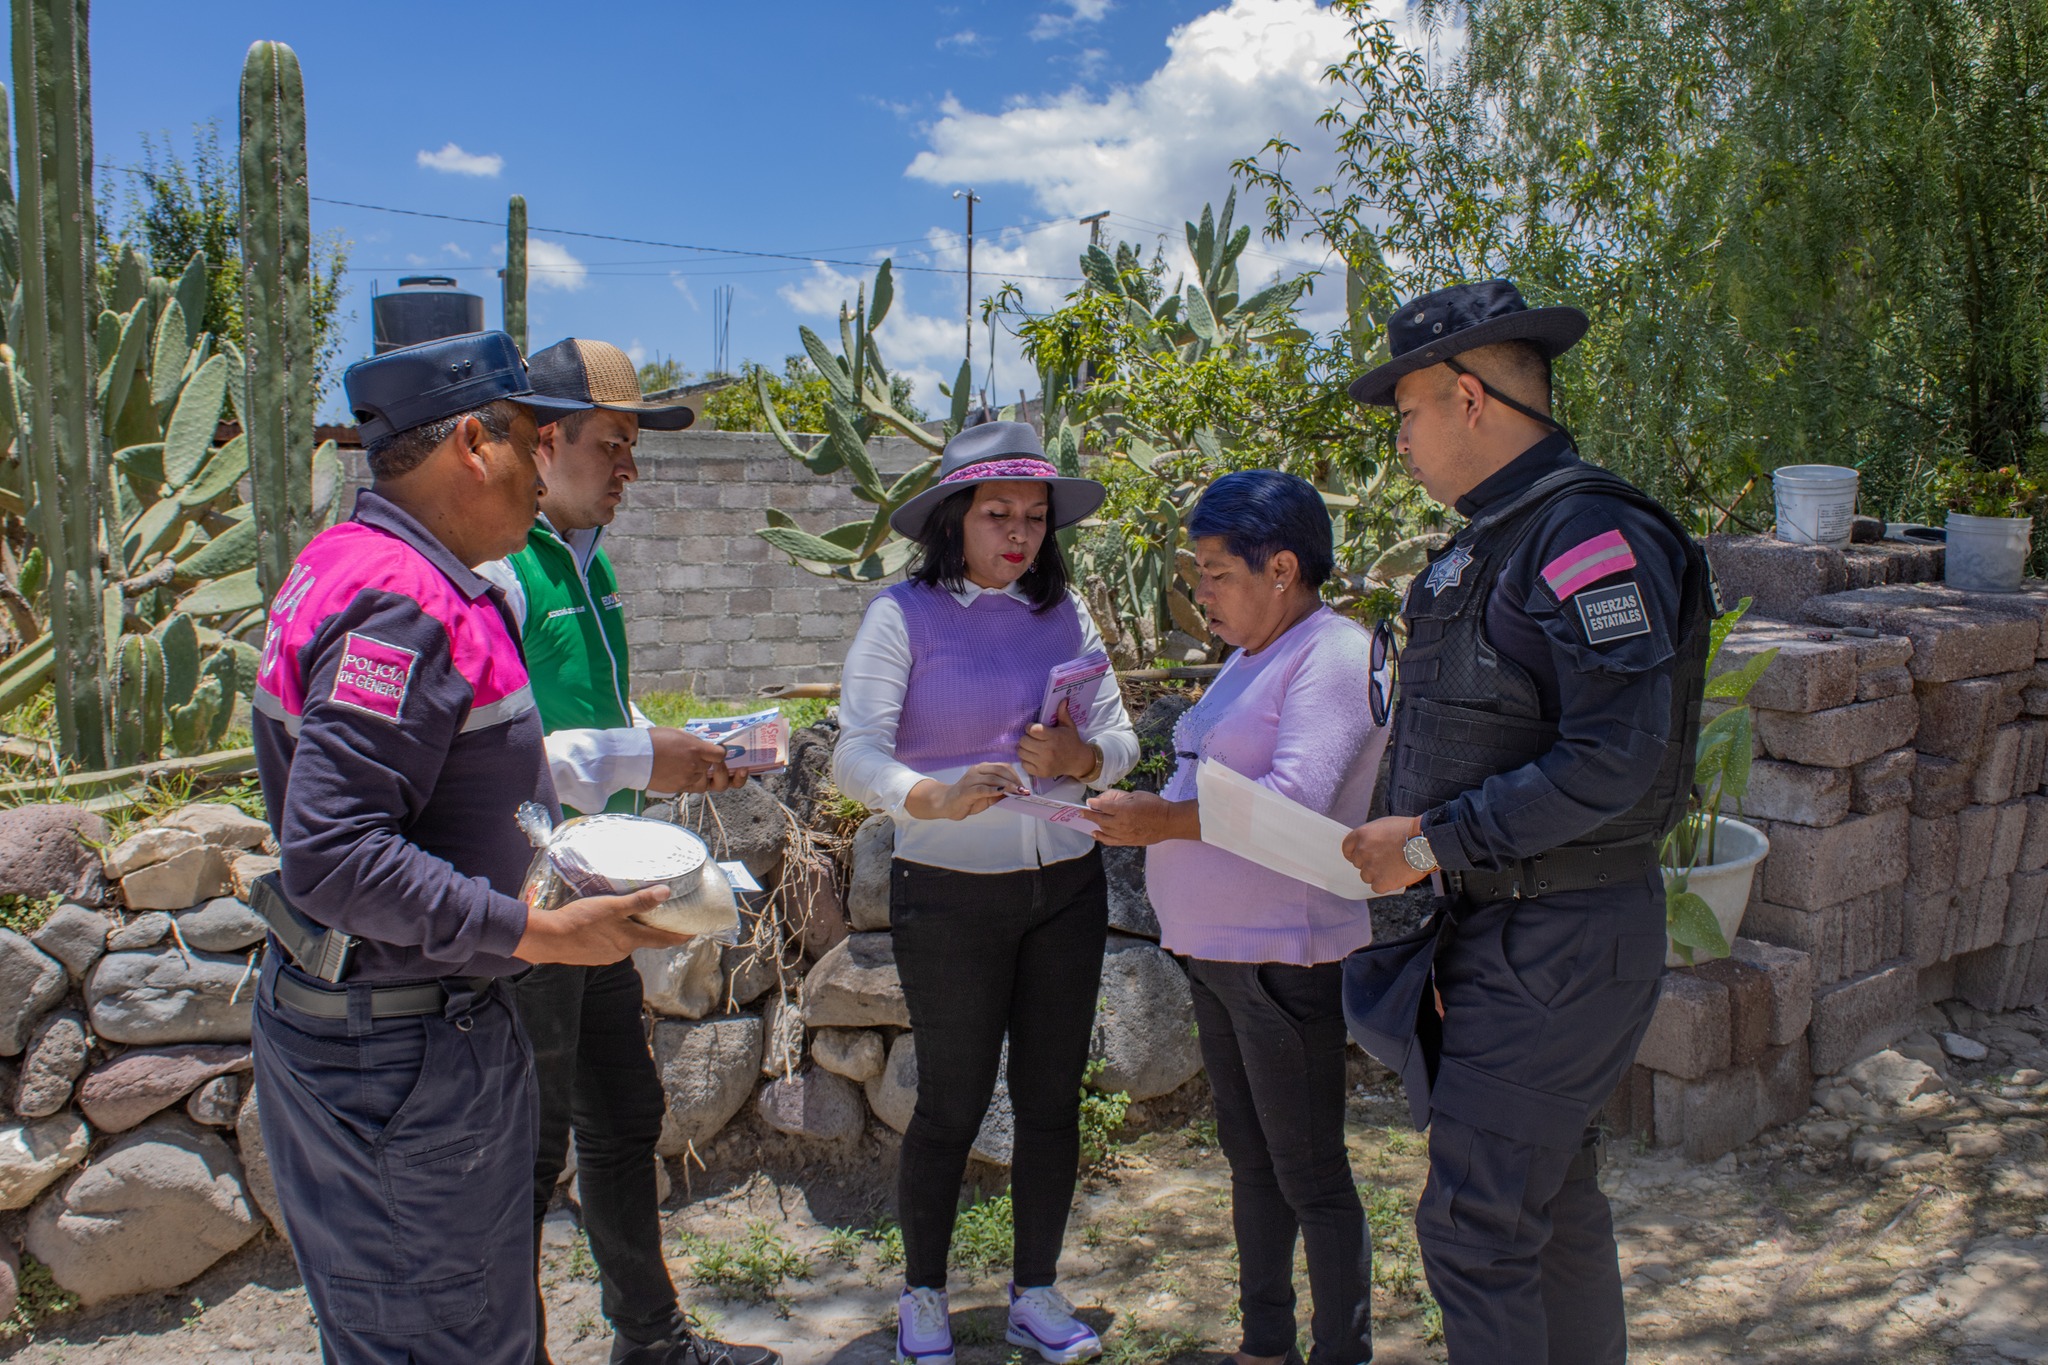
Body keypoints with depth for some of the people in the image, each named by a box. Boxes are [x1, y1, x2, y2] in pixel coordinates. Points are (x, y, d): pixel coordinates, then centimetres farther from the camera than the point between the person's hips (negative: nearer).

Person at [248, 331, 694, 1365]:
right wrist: (533, 932, -26)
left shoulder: (354, 563, 9)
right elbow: (332, 859, -31)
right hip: (400, 1048, -11)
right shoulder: (407, 608, -25)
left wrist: (540, 832, 14)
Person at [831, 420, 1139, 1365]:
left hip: (1067, 887, 4)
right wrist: (933, 800, -33)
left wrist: (1081, 757, -17)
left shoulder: (1064, 613, 6)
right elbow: (856, 754, -15)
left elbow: (1121, 735, 6)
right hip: (949, 895, -4)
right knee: (951, 1104, 6)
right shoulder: (904, 614, -7)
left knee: (1053, 1098, 11)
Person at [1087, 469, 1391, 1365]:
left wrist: (1159, 819, -24)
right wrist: (1144, 812, 7)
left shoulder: (1334, 656, -15)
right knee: (1250, 1159, 19)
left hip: (1284, 956, -10)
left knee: (1309, 1175, 2)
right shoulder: (1253, 656, 15)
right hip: (1217, 952, 10)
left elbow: (1293, 801, -27)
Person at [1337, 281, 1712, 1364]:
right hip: (1496, 926, 10)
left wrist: (1433, 843, -22)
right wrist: (1416, 836, 9)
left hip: (1558, 941, -9)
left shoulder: (1590, 536, -19)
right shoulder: (1485, 544, 12)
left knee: (1473, 1224, -4)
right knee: (1554, 1197, 21)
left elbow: (1614, 762, -27)